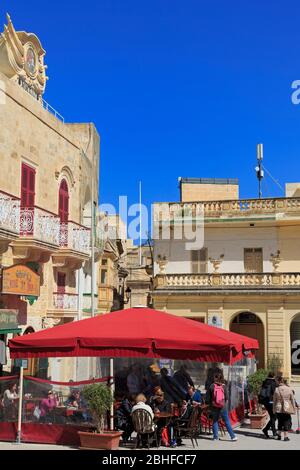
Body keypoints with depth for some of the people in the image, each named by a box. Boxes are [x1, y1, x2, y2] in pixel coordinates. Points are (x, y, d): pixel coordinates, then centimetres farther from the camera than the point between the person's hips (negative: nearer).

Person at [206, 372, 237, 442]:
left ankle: (216, 436, 11)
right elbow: (227, 397, 0)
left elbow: (208, 397, -3)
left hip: (214, 407, 0)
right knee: (227, 421, 6)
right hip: (223, 406, 0)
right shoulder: (224, 386, -3)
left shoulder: (212, 386, -6)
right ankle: (232, 436, 5)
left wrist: (210, 404, 12)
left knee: (215, 421, 13)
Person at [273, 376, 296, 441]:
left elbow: (274, 401, 0)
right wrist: (294, 408, 8)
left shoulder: (276, 390, -6)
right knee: (286, 422, 8)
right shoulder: (289, 389, -6)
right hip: (287, 408, -1)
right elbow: (292, 400, 0)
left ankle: (279, 435, 21)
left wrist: (274, 409, 8)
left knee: (280, 422, 16)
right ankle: (285, 436, 7)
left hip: (278, 409, 1)